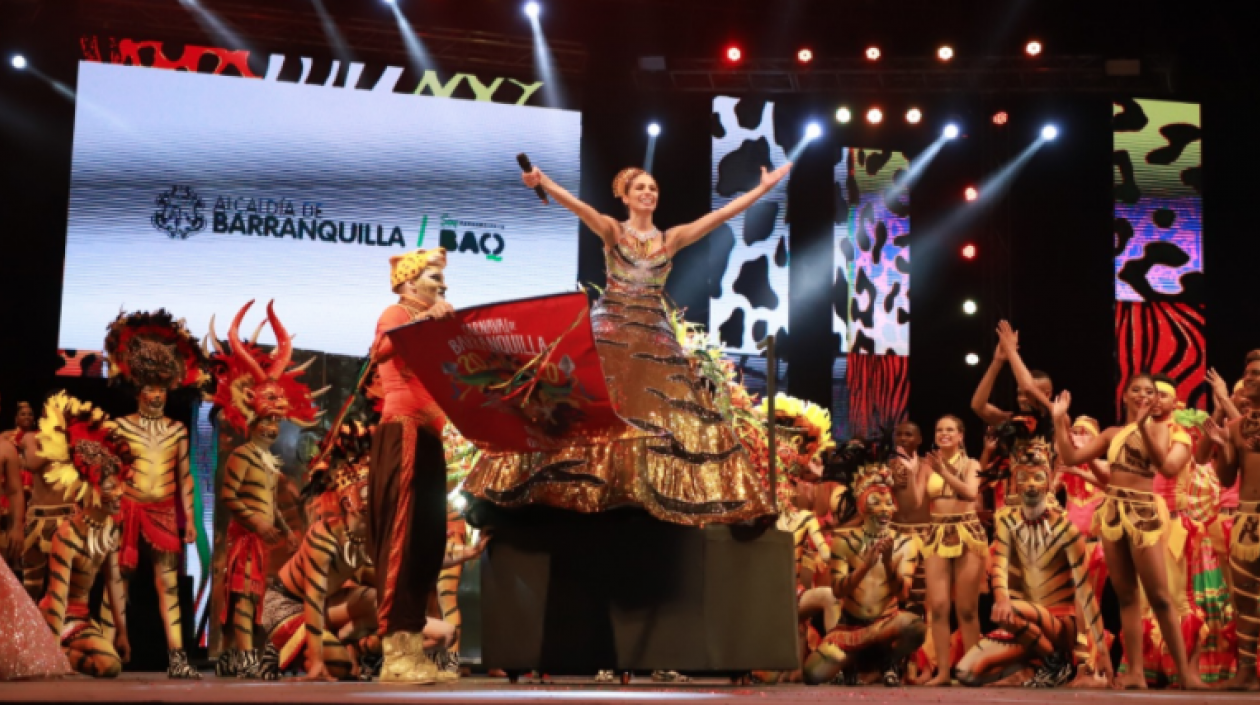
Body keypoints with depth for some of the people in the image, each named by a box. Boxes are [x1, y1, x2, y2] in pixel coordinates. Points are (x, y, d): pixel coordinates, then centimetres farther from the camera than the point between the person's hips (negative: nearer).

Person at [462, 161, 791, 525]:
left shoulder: (672, 238, 9)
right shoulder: (612, 230, 2)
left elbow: (722, 214, 6)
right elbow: (577, 205, -16)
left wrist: (762, 188, 2)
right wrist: (543, 182, -33)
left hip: (654, 333, 3)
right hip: (609, 327, -2)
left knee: (661, 408, -2)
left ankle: (660, 488, 5)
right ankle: (578, 481, -5)